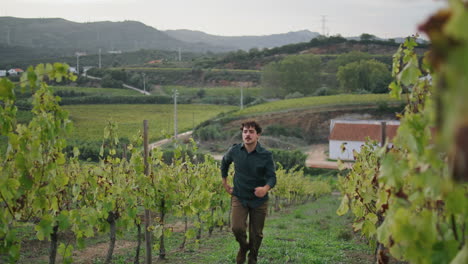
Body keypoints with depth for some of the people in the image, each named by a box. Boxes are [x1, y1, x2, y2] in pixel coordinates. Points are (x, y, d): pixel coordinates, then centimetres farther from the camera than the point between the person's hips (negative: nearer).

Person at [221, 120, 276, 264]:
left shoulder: (266, 155, -12)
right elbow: (224, 162, 16)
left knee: (256, 234, 8)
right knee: (237, 228, -17)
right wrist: (225, 183, 16)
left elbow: (272, 177, -15)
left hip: (259, 199, 0)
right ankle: (243, 247, 18)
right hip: (239, 198, 1)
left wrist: (265, 188, -37)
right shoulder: (234, 151, -6)